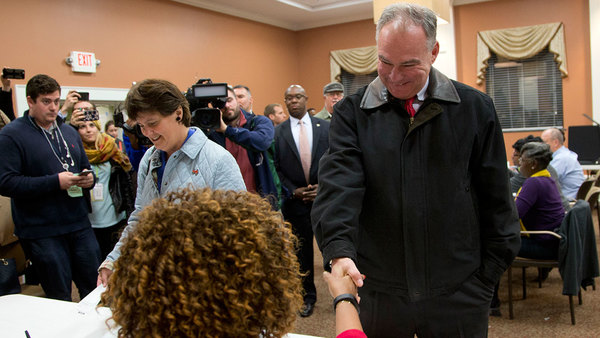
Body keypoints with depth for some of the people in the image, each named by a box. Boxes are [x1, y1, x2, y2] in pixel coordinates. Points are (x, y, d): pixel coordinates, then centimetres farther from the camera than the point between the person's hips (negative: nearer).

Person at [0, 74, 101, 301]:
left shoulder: (69, 132, 14)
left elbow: (86, 168, 24)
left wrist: (89, 178, 0)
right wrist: (55, 182, -20)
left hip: (79, 225, 6)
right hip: (42, 233, -5)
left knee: (95, 290, 11)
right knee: (60, 299, 6)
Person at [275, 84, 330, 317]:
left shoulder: (325, 127, 4)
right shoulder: (278, 132, 2)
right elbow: (276, 168, 1)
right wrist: (293, 191, -9)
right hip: (295, 201, 0)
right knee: (302, 252, 10)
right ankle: (307, 297, 26)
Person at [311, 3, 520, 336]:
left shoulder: (475, 109, -1)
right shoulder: (352, 113, -2)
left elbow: (496, 200, 2)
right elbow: (339, 183, -15)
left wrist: (487, 275, 1)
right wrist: (339, 252, -29)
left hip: (458, 294, 0)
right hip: (377, 292, 0)